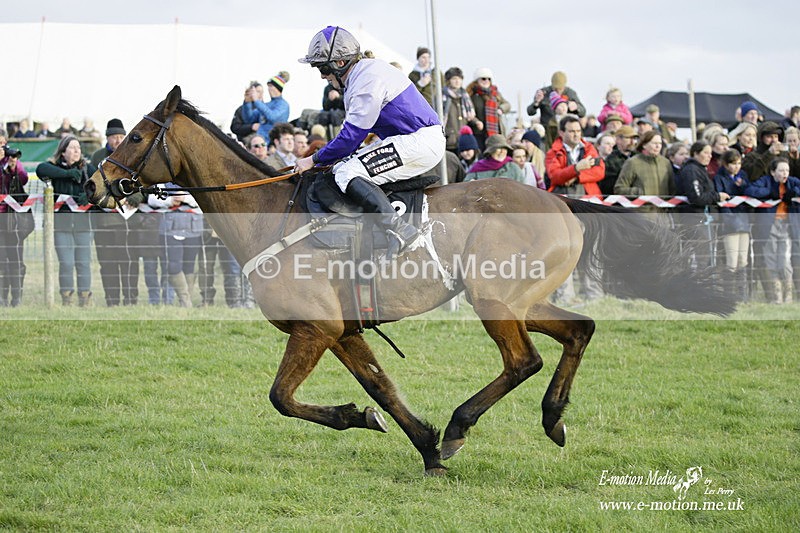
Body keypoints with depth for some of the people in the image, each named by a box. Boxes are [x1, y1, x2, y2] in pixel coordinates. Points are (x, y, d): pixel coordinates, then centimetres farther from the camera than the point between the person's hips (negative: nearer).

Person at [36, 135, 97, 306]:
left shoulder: (86, 167, 7)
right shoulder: (54, 166, 1)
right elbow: (40, 169, -20)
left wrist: (89, 194, -22)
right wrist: (67, 173, -24)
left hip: (82, 220, 2)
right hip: (61, 221, -2)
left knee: (84, 262, 2)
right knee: (66, 263, -5)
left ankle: (85, 300, 9)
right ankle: (66, 300, 4)